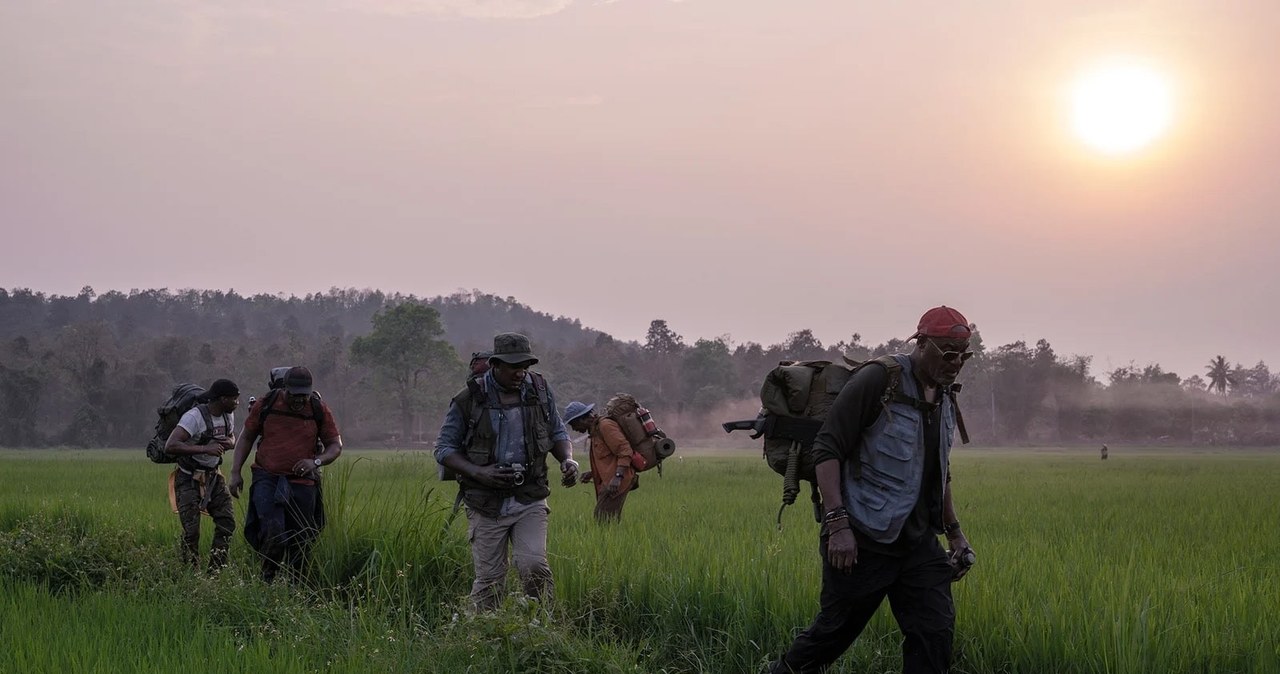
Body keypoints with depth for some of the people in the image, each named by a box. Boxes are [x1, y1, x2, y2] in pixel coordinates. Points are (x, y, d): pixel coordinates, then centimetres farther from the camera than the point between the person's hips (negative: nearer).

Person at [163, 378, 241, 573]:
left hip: (213, 476, 7)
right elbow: (170, 447, -34)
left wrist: (230, 443, -5)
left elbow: (232, 437, 21)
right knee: (191, 530, -10)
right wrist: (205, 449, -39)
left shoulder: (228, 415, 0)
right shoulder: (194, 417, -25)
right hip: (189, 479, -7)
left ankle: (216, 570, 9)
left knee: (227, 522, -1)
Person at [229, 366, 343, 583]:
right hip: (267, 478, -2)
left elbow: (336, 446, 5)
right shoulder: (265, 405, -1)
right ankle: (267, 579, -1)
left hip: (302, 482, 2)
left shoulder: (320, 411, 0)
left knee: (300, 540, 4)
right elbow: (246, 438, 9)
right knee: (272, 530, -20)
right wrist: (235, 472, 2)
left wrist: (316, 462, -14)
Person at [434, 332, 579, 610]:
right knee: (489, 579, 2)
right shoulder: (469, 400, -7)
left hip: (530, 499, 1)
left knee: (533, 565, -16)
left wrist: (568, 460, -6)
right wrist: (477, 473, -17)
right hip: (486, 502, -1)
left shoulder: (540, 391, 3)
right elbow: (444, 448, -1)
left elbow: (558, 433, 16)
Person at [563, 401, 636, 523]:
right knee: (611, 522, 6)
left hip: (615, 483, -10)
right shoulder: (595, 429, 21)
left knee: (603, 521, -16)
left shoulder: (605, 425, -10)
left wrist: (617, 476, -28)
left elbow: (625, 450, -19)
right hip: (607, 482, 10)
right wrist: (591, 474, 15)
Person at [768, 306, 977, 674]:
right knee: (834, 631, 5)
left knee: (934, 631, -4)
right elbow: (827, 449, -16)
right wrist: (837, 523, -24)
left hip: (918, 542, 7)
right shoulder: (878, 381, -13)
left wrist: (954, 530, 23)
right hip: (863, 540, -7)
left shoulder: (946, 398, 12)